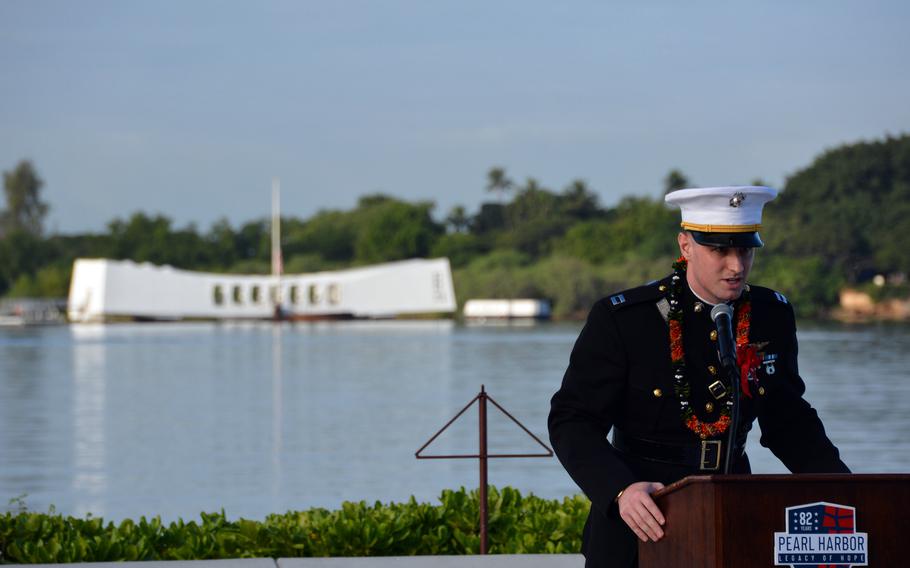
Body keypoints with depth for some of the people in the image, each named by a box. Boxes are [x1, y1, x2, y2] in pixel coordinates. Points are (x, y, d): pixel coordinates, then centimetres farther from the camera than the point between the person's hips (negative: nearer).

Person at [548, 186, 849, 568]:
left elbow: (787, 421, 10)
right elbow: (572, 421, -13)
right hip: (638, 524, -3)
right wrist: (621, 491, -30)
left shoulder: (772, 317, 1)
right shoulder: (621, 319, -12)